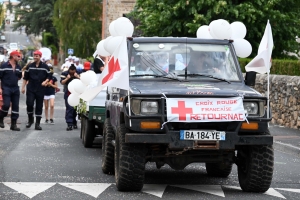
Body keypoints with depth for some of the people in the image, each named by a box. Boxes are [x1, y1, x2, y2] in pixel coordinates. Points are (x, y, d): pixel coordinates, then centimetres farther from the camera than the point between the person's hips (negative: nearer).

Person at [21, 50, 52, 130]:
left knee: (39, 106, 1)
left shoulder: (45, 66, 1)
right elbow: (25, 78, 11)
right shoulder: (29, 66, 7)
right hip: (30, 89, 1)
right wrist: (23, 87, 6)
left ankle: (37, 123, 6)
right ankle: (30, 120, 10)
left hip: (40, 90, -1)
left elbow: (49, 76, 6)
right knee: (29, 104, -12)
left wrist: (45, 81, -12)